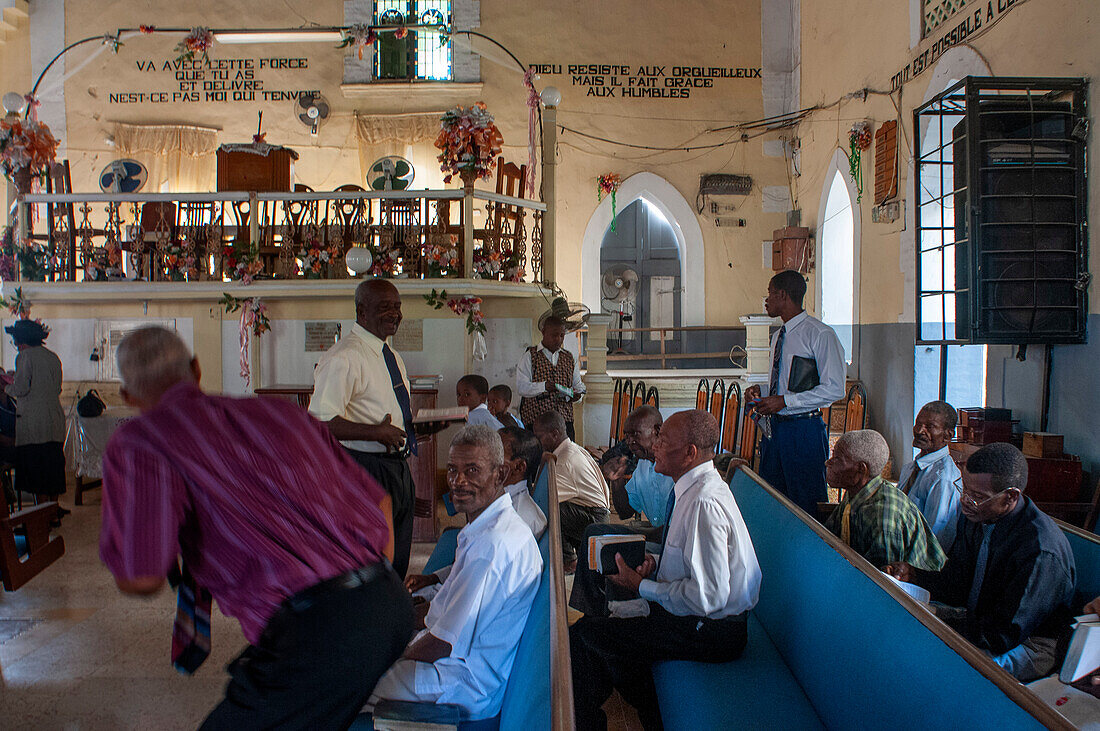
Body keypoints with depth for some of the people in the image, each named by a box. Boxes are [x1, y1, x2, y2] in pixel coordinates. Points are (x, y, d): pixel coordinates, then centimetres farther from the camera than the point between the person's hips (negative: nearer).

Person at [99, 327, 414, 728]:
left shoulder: (135, 442, 2)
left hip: (319, 631, -7)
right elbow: (379, 501, 22)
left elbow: (141, 578, -8)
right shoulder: (280, 410, 19)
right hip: (393, 602, 8)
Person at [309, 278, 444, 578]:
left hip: (398, 470, 9)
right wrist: (377, 432, -27)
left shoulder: (393, 356, 18)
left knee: (397, 564, 15)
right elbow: (320, 422, -22)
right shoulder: (343, 358, -13)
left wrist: (420, 427, 4)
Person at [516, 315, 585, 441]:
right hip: (535, 418, -4)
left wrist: (577, 394, -8)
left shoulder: (569, 358, 18)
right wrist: (544, 386, -23)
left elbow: (578, 384, 16)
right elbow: (521, 387, -7)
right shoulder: (529, 356, 3)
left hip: (565, 418, 4)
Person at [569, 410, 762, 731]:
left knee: (582, 634, -10)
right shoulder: (697, 488, 6)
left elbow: (708, 597, -27)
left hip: (713, 631, -10)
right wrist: (656, 566, 2)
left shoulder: (705, 503, -26)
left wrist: (643, 587, -15)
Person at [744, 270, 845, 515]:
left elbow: (834, 389, -17)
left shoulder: (821, 334, -11)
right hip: (775, 428, 8)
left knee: (806, 504, -3)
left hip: (804, 429, -8)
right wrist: (759, 391, 4)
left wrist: (784, 401, -19)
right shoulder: (778, 337, 16)